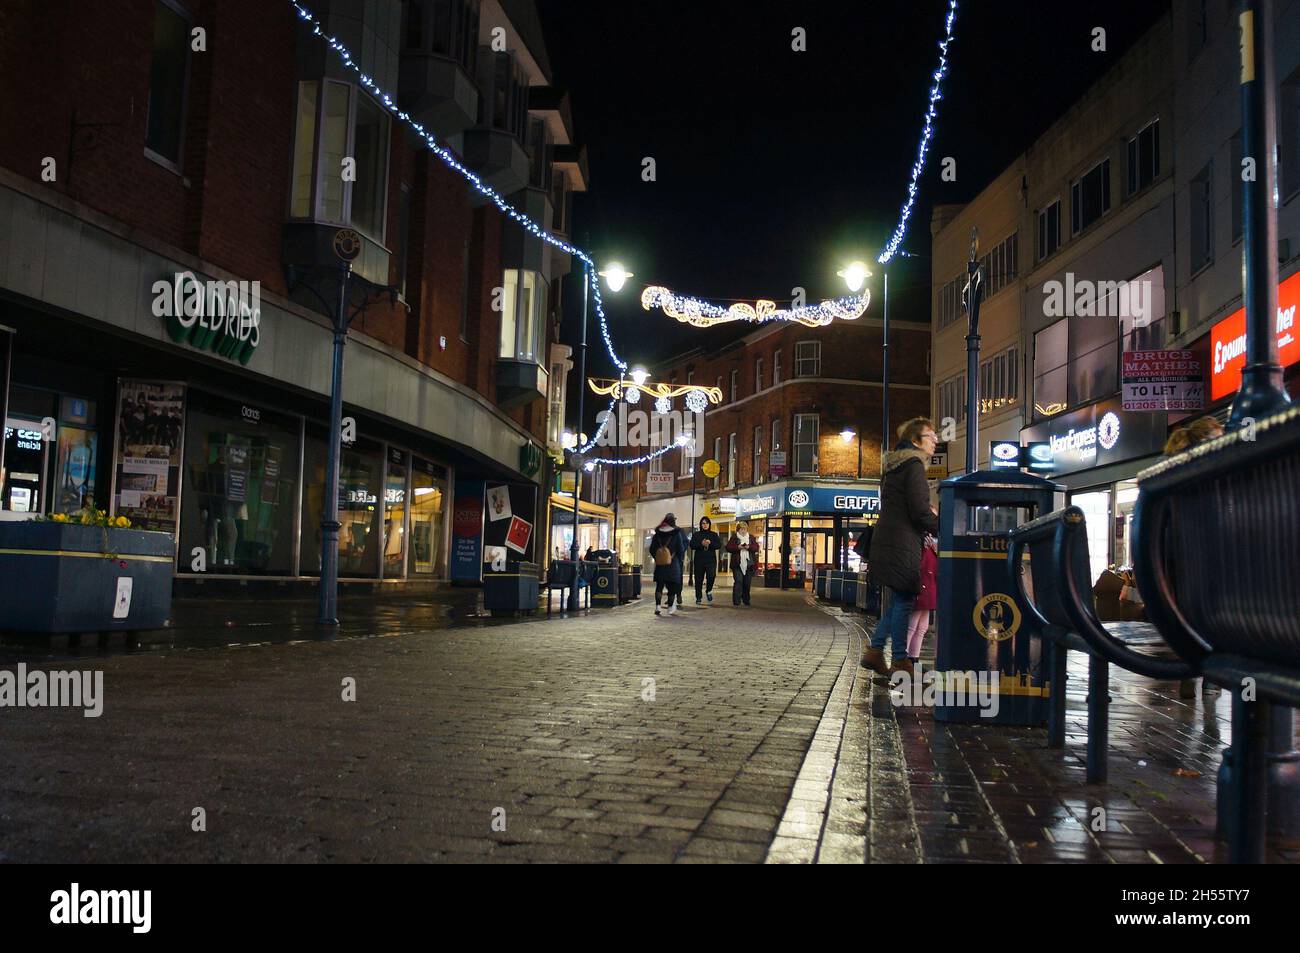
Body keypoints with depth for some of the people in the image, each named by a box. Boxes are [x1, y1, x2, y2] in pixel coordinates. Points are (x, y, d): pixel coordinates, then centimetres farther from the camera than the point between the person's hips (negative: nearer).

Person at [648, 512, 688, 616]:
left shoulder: (657, 534, 4)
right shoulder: (677, 533, -6)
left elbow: (652, 549, 6)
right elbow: (681, 549, -5)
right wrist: (679, 559, 10)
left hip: (659, 564, 3)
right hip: (673, 564, -3)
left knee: (659, 585, 8)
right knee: (672, 586, 6)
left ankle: (657, 606, -1)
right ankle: (670, 608, 7)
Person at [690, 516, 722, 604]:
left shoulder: (714, 535, 11)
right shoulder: (696, 535, 10)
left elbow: (719, 545, 0)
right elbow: (692, 545, -2)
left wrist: (710, 543, -15)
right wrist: (701, 544, -16)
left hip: (711, 560, 0)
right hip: (699, 559, 1)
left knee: (711, 576, -19)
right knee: (699, 579, 1)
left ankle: (709, 590, 10)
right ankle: (699, 597, 12)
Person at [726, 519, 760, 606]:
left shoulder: (751, 538, 13)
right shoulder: (734, 537, 5)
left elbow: (756, 547, 5)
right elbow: (728, 547, -3)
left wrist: (749, 547, -14)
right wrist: (738, 547, -17)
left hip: (748, 564, 3)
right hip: (737, 563, -3)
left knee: (747, 583, 7)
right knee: (738, 582, -11)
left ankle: (746, 600, 19)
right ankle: (736, 601, -11)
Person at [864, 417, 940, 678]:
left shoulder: (894, 466, 18)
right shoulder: (914, 465, -12)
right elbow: (919, 511, -17)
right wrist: (943, 529, -3)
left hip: (886, 539, 9)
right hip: (903, 543, -9)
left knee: (899, 599, 15)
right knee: (904, 600, -3)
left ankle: (874, 651, 13)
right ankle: (900, 661, 2)